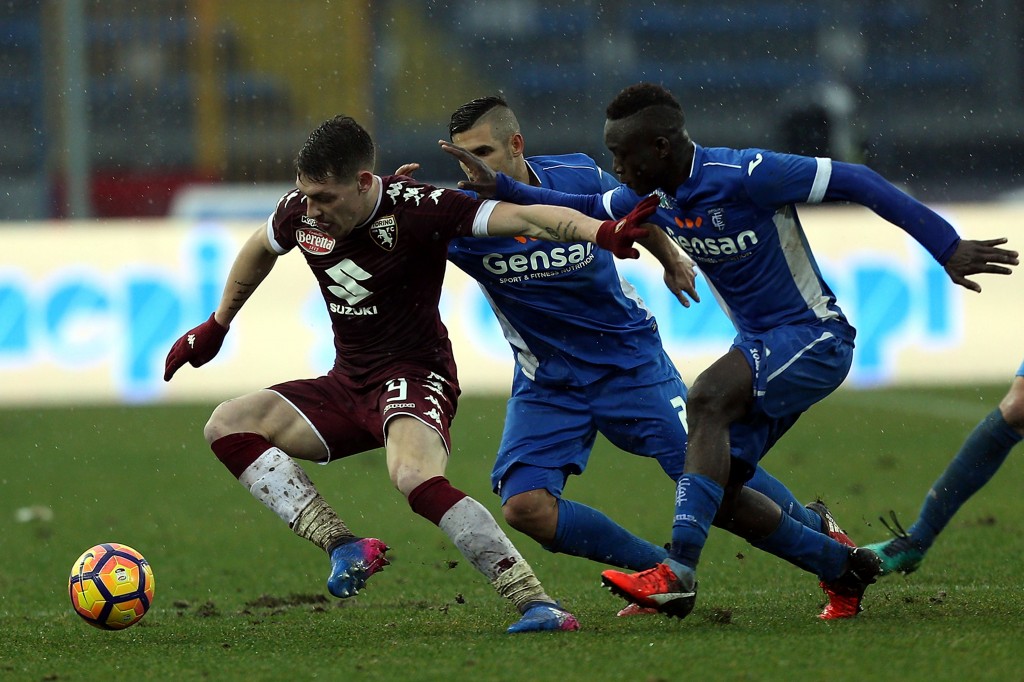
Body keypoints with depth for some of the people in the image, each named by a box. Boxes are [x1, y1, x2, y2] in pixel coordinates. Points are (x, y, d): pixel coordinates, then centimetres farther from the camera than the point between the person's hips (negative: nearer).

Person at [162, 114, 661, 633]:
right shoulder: (300, 212, -3)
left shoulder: (415, 209, -21)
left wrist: (602, 233, -46)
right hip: (347, 382, 8)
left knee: (414, 476, -37)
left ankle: (536, 604, -32)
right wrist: (216, 327, 32)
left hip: (414, 376, -8)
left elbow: (521, 217, -29)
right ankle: (343, 547, -16)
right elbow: (260, 249, 22)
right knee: (227, 425, -5)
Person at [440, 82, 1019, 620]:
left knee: (707, 399, -31)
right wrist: (500, 189, 7)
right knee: (717, 490, 1)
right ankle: (845, 568, 18)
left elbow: (855, 182, -19)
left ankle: (679, 573, -38)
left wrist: (947, 247, -20)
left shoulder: (744, 176, -23)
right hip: (760, 348, 9)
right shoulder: (655, 197, 1)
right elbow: (587, 212, 20)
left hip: (814, 338, -9)